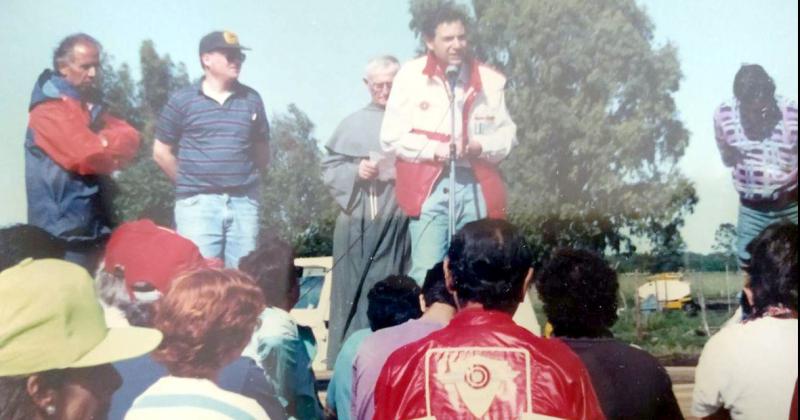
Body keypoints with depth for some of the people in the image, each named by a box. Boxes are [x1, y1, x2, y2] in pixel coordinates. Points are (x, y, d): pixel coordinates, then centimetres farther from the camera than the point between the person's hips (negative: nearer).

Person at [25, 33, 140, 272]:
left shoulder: (90, 105, 15)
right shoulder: (49, 108, -12)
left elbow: (130, 137, 3)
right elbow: (90, 156, -22)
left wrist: (104, 144, -15)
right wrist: (113, 149, -2)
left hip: (96, 226, 8)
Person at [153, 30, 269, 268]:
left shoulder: (251, 99, 11)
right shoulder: (182, 101, 1)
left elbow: (262, 152, 19)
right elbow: (161, 152, 6)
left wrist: (245, 179, 9)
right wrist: (189, 183, 7)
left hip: (243, 202, 3)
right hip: (198, 203, -3)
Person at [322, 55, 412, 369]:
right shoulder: (353, 123, 9)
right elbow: (328, 168, 8)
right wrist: (355, 172, -10)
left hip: (397, 222, 0)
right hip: (358, 223, 0)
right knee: (354, 293, 2)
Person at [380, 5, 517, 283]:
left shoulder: (489, 80, 7)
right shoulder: (410, 76, 0)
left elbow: (507, 135, 11)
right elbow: (391, 137, -1)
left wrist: (480, 146, -10)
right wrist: (434, 149, -14)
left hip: (476, 187, 3)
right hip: (429, 187, -3)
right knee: (426, 272, -7)